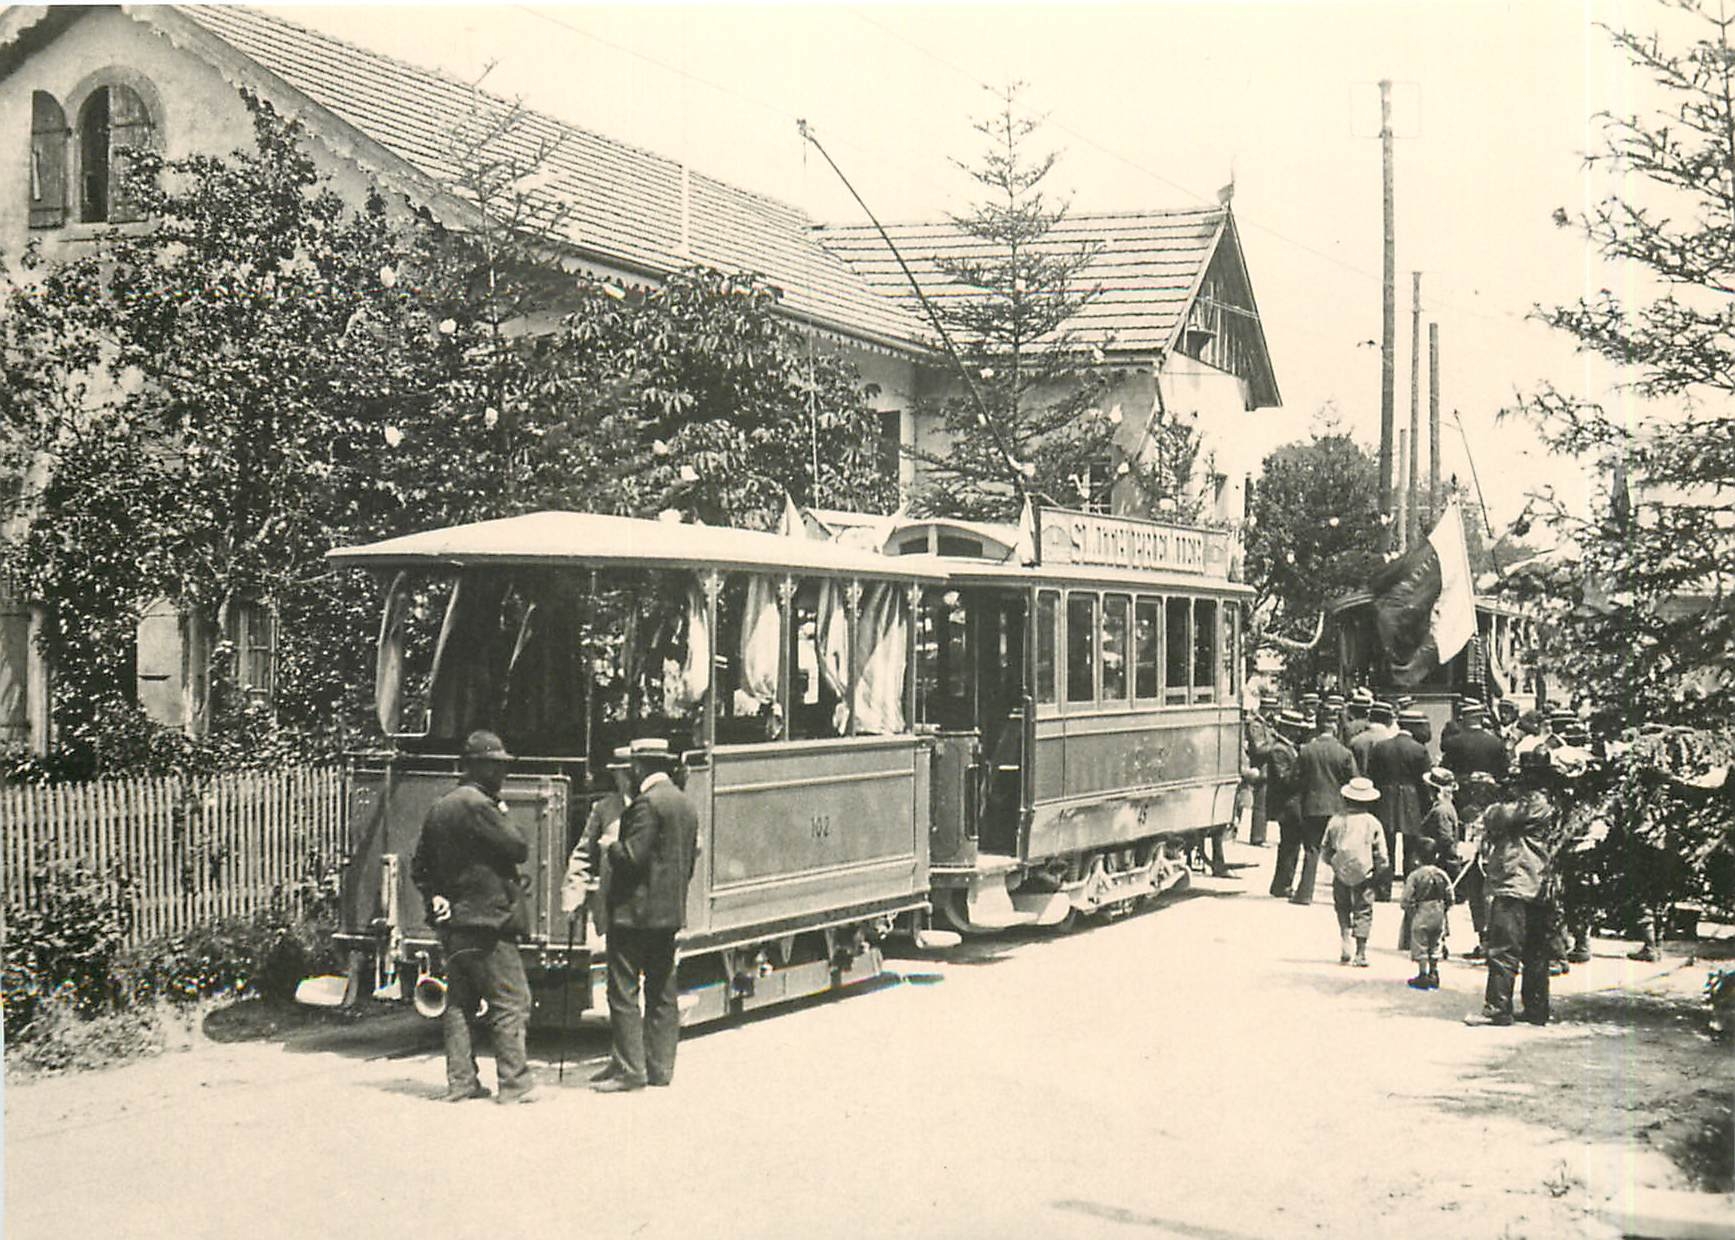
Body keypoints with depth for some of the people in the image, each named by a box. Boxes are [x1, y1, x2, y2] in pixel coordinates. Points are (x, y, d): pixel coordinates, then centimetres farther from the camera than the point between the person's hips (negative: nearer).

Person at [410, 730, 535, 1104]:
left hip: (451, 920, 9)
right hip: (486, 919, -9)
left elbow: (419, 865, 19)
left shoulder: (439, 808, 15)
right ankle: (513, 1081, -6)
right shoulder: (477, 805, -14)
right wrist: (504, 817, 2)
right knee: (511, 1001, -5)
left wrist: (435, 897, 9)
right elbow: (518, 849, -14)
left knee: (459, 1002, 11)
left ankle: (460, 1081, 11)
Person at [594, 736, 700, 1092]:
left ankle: (629, 1068, -5)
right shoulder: (685, 804, 13)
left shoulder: (647, 803, -15)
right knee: (662, 993, 12)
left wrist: (611, 845, -2)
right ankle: (660, 1066, 15)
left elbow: (632, 857, -21)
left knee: (624, 991, -4)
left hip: (636, 912, -9)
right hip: (670, 912, 9)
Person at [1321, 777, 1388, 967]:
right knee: (1363, 912, 6)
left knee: (1343, 910, 17)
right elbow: (1382, 857, -3)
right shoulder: (1372, 823, -5)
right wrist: (1378, 872, 12)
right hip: (1364, 875, -2)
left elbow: (1324, 853, 4)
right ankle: (1361, 954, 1)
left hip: (1341, 873, 2)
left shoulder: (1336, 820, -1)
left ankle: (1345, 948, 2)